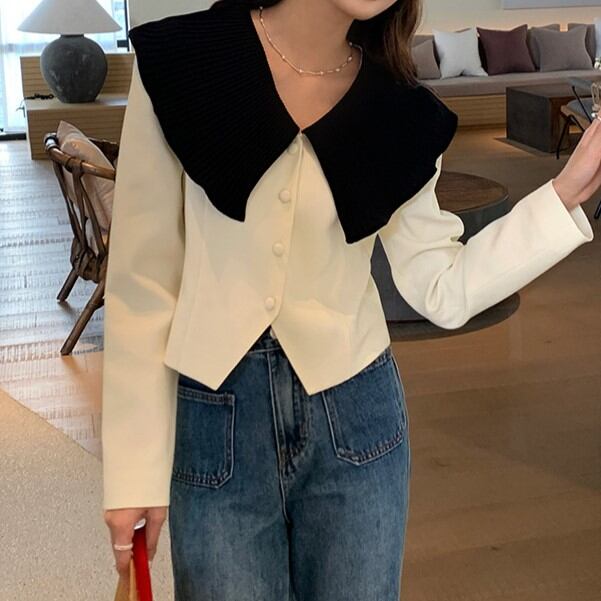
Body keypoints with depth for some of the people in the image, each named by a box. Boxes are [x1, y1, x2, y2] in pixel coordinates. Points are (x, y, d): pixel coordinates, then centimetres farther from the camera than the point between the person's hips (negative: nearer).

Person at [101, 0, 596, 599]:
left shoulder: (399, 109, -2)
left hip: (357, 421, 3)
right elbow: (142, 284, -7)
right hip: (214, 424, -2)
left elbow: (444, 291, 0)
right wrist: (135, 470, -5)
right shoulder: (177, 62, -10)